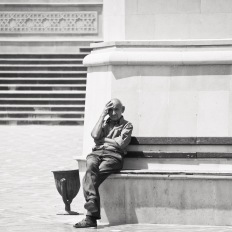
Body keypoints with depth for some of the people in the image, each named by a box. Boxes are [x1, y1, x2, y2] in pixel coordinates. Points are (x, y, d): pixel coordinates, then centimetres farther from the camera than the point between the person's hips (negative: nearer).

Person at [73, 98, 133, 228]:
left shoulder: (127, 125, 18)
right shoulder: (104, 123, 30)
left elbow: (121, 143, 1)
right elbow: (95, 135, 7)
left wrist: (103, 139, 8)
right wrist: (103, 115, 11)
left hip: (113, 156, -4)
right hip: (97, 153, 4)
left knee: (89, 177, -30)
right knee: (91, 166, -36)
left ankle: (91, 217, -39)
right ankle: (92, 199, -53)